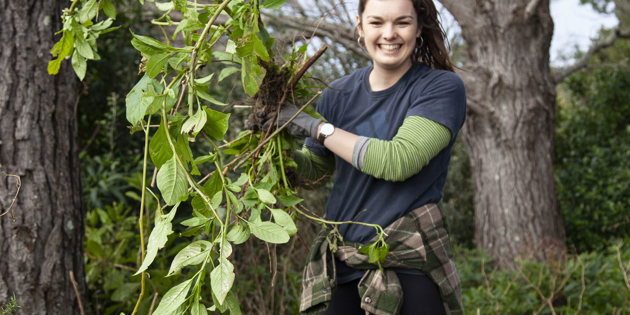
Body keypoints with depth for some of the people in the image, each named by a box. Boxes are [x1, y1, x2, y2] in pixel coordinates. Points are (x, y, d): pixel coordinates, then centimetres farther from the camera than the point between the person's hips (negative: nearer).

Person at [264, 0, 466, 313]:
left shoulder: (443, 88, -8)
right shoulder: (339, 95, 7)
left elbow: (399, 161, -21)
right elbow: (311, 169, 18)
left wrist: (316, 127, -15)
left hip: (410, 268, -4)